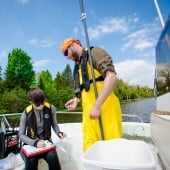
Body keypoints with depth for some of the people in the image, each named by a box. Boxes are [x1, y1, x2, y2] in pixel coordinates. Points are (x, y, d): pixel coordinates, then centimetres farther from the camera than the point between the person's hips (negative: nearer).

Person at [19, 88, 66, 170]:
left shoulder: (51, 108, -9)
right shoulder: (26, 113, -12)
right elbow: (21, 135, -5)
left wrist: (59, 132, -13)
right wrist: (34, 142, -21)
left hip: (46, 141, 1)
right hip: (31, 143, 0)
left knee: (52, 157, -29)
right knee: (31, 161, -31)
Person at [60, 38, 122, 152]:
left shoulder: (94, 53, -1)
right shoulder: (78, 65, 22)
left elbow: (112, 77, -16)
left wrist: (97, 105, -21)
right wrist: (77, 100, 13)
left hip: (104, 108, -7)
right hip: (89, 111, 8)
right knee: (90, 149, 10)